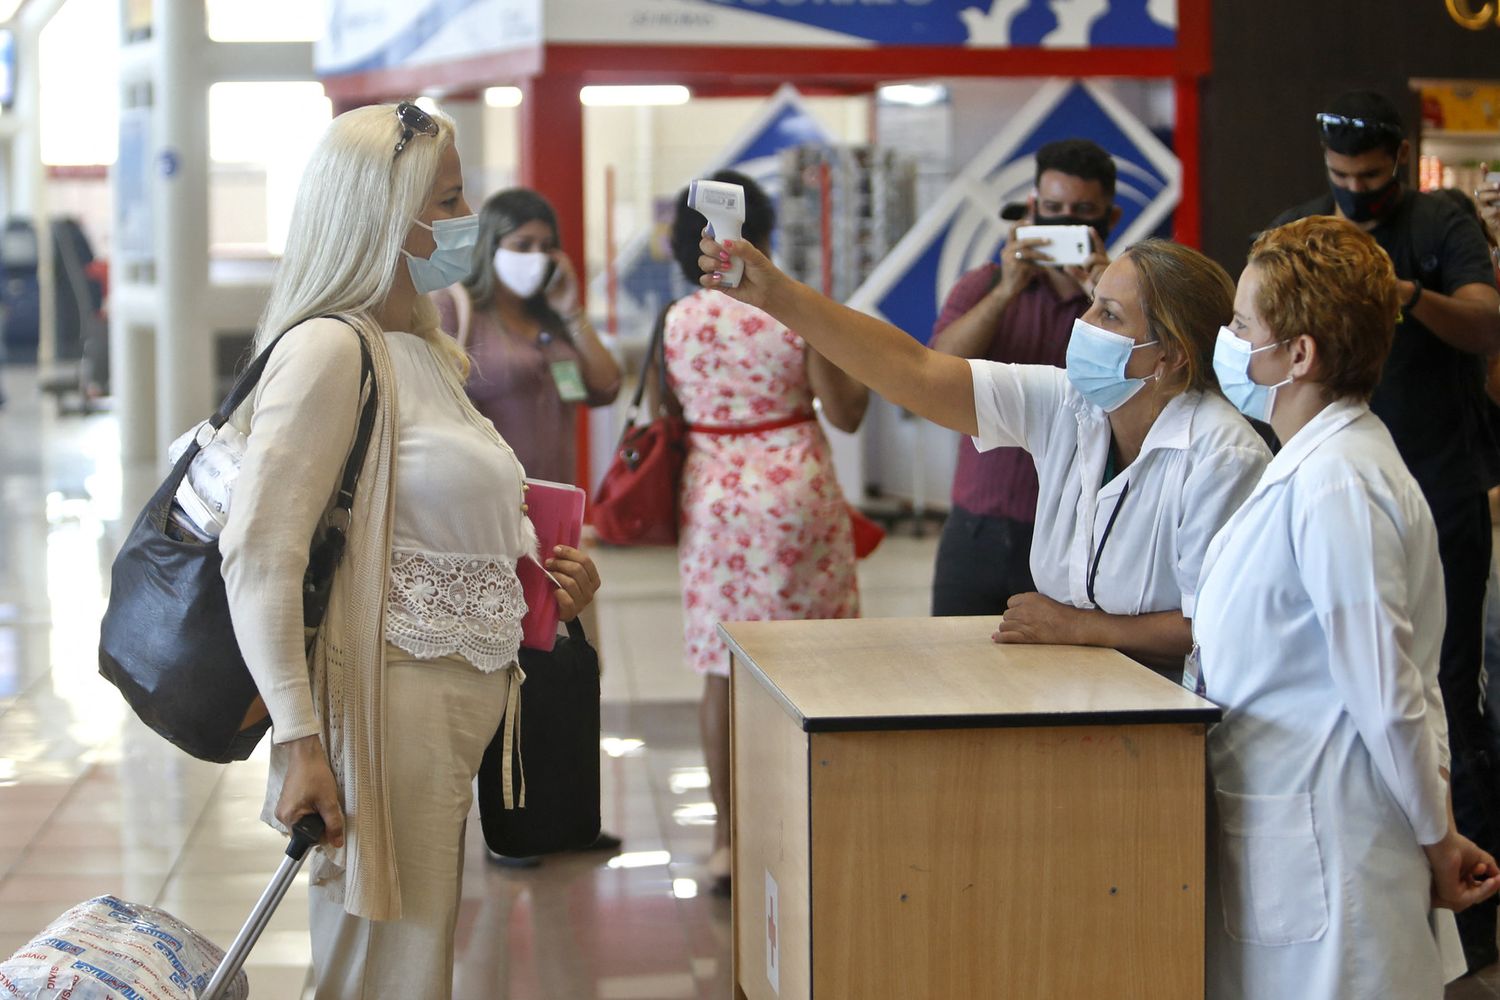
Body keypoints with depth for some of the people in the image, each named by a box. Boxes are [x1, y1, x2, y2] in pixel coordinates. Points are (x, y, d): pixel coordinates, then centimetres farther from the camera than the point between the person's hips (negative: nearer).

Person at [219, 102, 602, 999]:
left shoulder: (427, 351, 15)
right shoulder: (331, 348, -13)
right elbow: (258, 555, -21)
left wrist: (548, 565, 7)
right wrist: (299, 742, -27)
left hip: (462, 696, 9)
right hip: (393, 702, -9)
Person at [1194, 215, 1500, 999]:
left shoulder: (1333, 484, -20)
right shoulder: (1314, 466, 12)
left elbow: (1387, 691, -20)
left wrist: (1436, 839, -10)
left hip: (1316, 854, -9)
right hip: (1280, 835, 10)